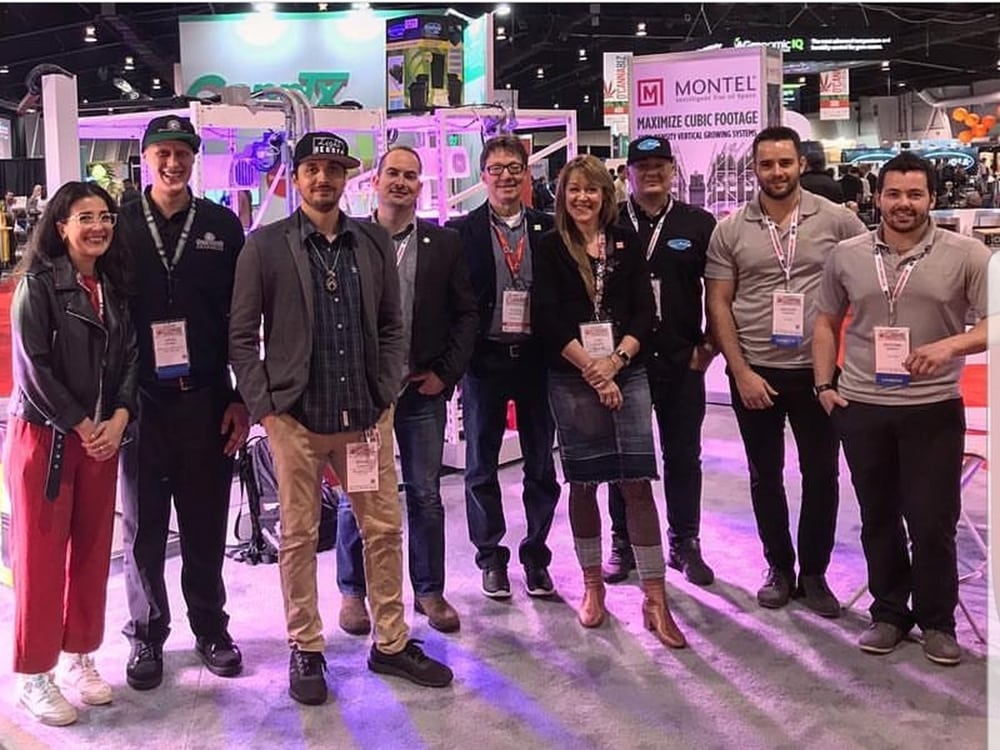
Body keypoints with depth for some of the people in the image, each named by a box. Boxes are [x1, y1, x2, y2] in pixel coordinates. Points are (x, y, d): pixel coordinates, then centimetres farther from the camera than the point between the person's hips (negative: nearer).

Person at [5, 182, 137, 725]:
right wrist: (81, 426, -13)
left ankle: (79, 656, 23)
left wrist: (118, 419, -8)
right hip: (44, 434, -5)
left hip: (102, 435, 5)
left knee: (93, 550, 9)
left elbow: (130, 357, 6)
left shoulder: (114, 286, 9)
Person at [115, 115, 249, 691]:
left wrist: (242, 397, 1)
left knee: (207, 525, 9)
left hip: (207, 400, 0)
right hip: (141, 401, 0)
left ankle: (211, 627, 25)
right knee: (144, 529, 9)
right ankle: (148, 634, 24)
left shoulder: (222, 226, 5)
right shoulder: (120, 225, 3)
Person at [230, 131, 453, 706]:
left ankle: (392, 643, 22)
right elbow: (243, 335, -1)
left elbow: (392, 326, 11)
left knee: (384, 528, 8)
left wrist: (387, 394, 2)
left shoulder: (375, 242, 8)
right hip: (295, 417, -3)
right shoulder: (265, 246, -1)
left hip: (368, 415, 3)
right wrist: (265, 406, -6)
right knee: (299, 536, 7)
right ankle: (306, 651, 21)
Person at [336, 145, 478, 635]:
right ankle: (353, 592, 23)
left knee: (426, 496, 9)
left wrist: (445, 373, -1)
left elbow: (466, 313, 7)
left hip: (423, 390, 2)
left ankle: (429, 591, 23)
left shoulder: (445, 244, 6)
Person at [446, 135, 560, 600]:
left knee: (541, 467, 9)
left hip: (536, 359, 2)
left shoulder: (548, 229, 5)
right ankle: (491, 557, 22)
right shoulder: (463, 231, 0)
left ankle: (536, 556, 23)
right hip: (485, 361, -1)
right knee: (482, 467, 8)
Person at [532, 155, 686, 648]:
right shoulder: (550, 248, 3)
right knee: (583, 483, 7)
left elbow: (644, 311, 5)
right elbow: (547, 318, -4)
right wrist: (590, 368, -10)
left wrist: (616, 361, -9)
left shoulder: (626, 243, 9)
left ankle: (655, 600, 0)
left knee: (637, 482, -4)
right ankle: (592, 584, 23)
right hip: (572, 379, -1)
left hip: (625, 373, 1)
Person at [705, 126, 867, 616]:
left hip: (818, 371, 0)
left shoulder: (837, 221, -3)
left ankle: (813, 573, 23)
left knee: (821, 474, 7)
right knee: (765, 475, 12)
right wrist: (741, 372, -7)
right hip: (754, 373, 1)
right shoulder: (730, 230, -1)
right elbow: (718, 304, -1)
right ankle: (779, 568, 28)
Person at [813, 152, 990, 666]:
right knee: (878, 518, 14)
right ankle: (889, 613, 29)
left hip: (934, 409, -2)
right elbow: (826, 322, 13)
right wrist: (824, 384, 5)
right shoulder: (847, 255, 4)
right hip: (861, 408, 3)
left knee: (933, 522, 4)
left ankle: (937, 621, 22)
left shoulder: (966, 255, -5)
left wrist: (950, 345, -24)